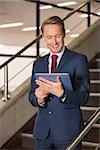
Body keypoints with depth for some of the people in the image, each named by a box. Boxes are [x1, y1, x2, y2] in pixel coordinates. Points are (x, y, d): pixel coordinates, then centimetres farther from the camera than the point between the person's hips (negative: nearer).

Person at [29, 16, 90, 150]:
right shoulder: (38, 63, 11)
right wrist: (39, 98, -13)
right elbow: (32, 96, 11)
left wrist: (61, 94, -29)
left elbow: (84, 97, -10)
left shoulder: (79, 60, -4)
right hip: (42, 131, 4)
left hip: (68, 130, -4)